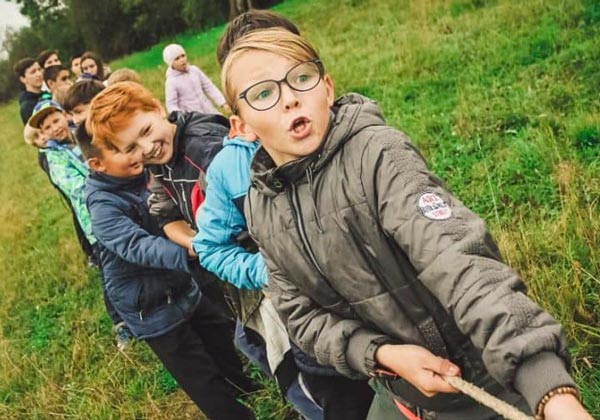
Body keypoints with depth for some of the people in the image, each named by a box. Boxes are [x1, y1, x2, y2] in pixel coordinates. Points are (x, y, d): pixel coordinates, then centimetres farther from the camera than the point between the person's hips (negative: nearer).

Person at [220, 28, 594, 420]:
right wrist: (382, 354, -19)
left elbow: (459, 261, -35)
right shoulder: (261, 209, -5)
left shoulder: (376, 153, -24)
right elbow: (303, 314, -2)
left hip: (485, 385, -4)